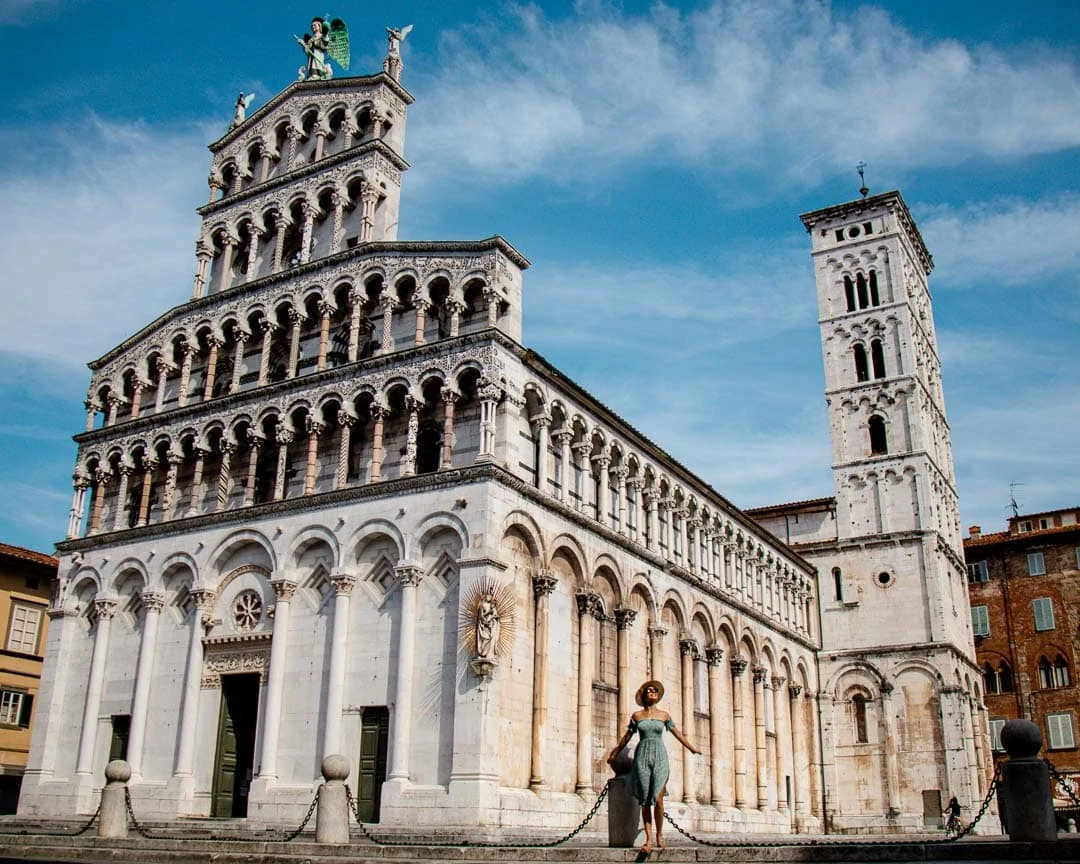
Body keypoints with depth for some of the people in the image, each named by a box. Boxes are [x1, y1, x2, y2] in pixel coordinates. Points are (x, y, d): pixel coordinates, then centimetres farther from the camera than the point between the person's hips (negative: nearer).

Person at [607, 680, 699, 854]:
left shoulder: (664, 715, 7)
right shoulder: (636, 715, 8)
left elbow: (677, 733, 17)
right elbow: (626, 737, 18)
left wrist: (692, 748, 21)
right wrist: (614, 753, 25)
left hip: (659, 757, -1)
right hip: (642, 757, 1)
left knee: (657, 799, -11)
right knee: (645, 800, -2)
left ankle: (659, 834, 10)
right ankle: (649, 839, 0)